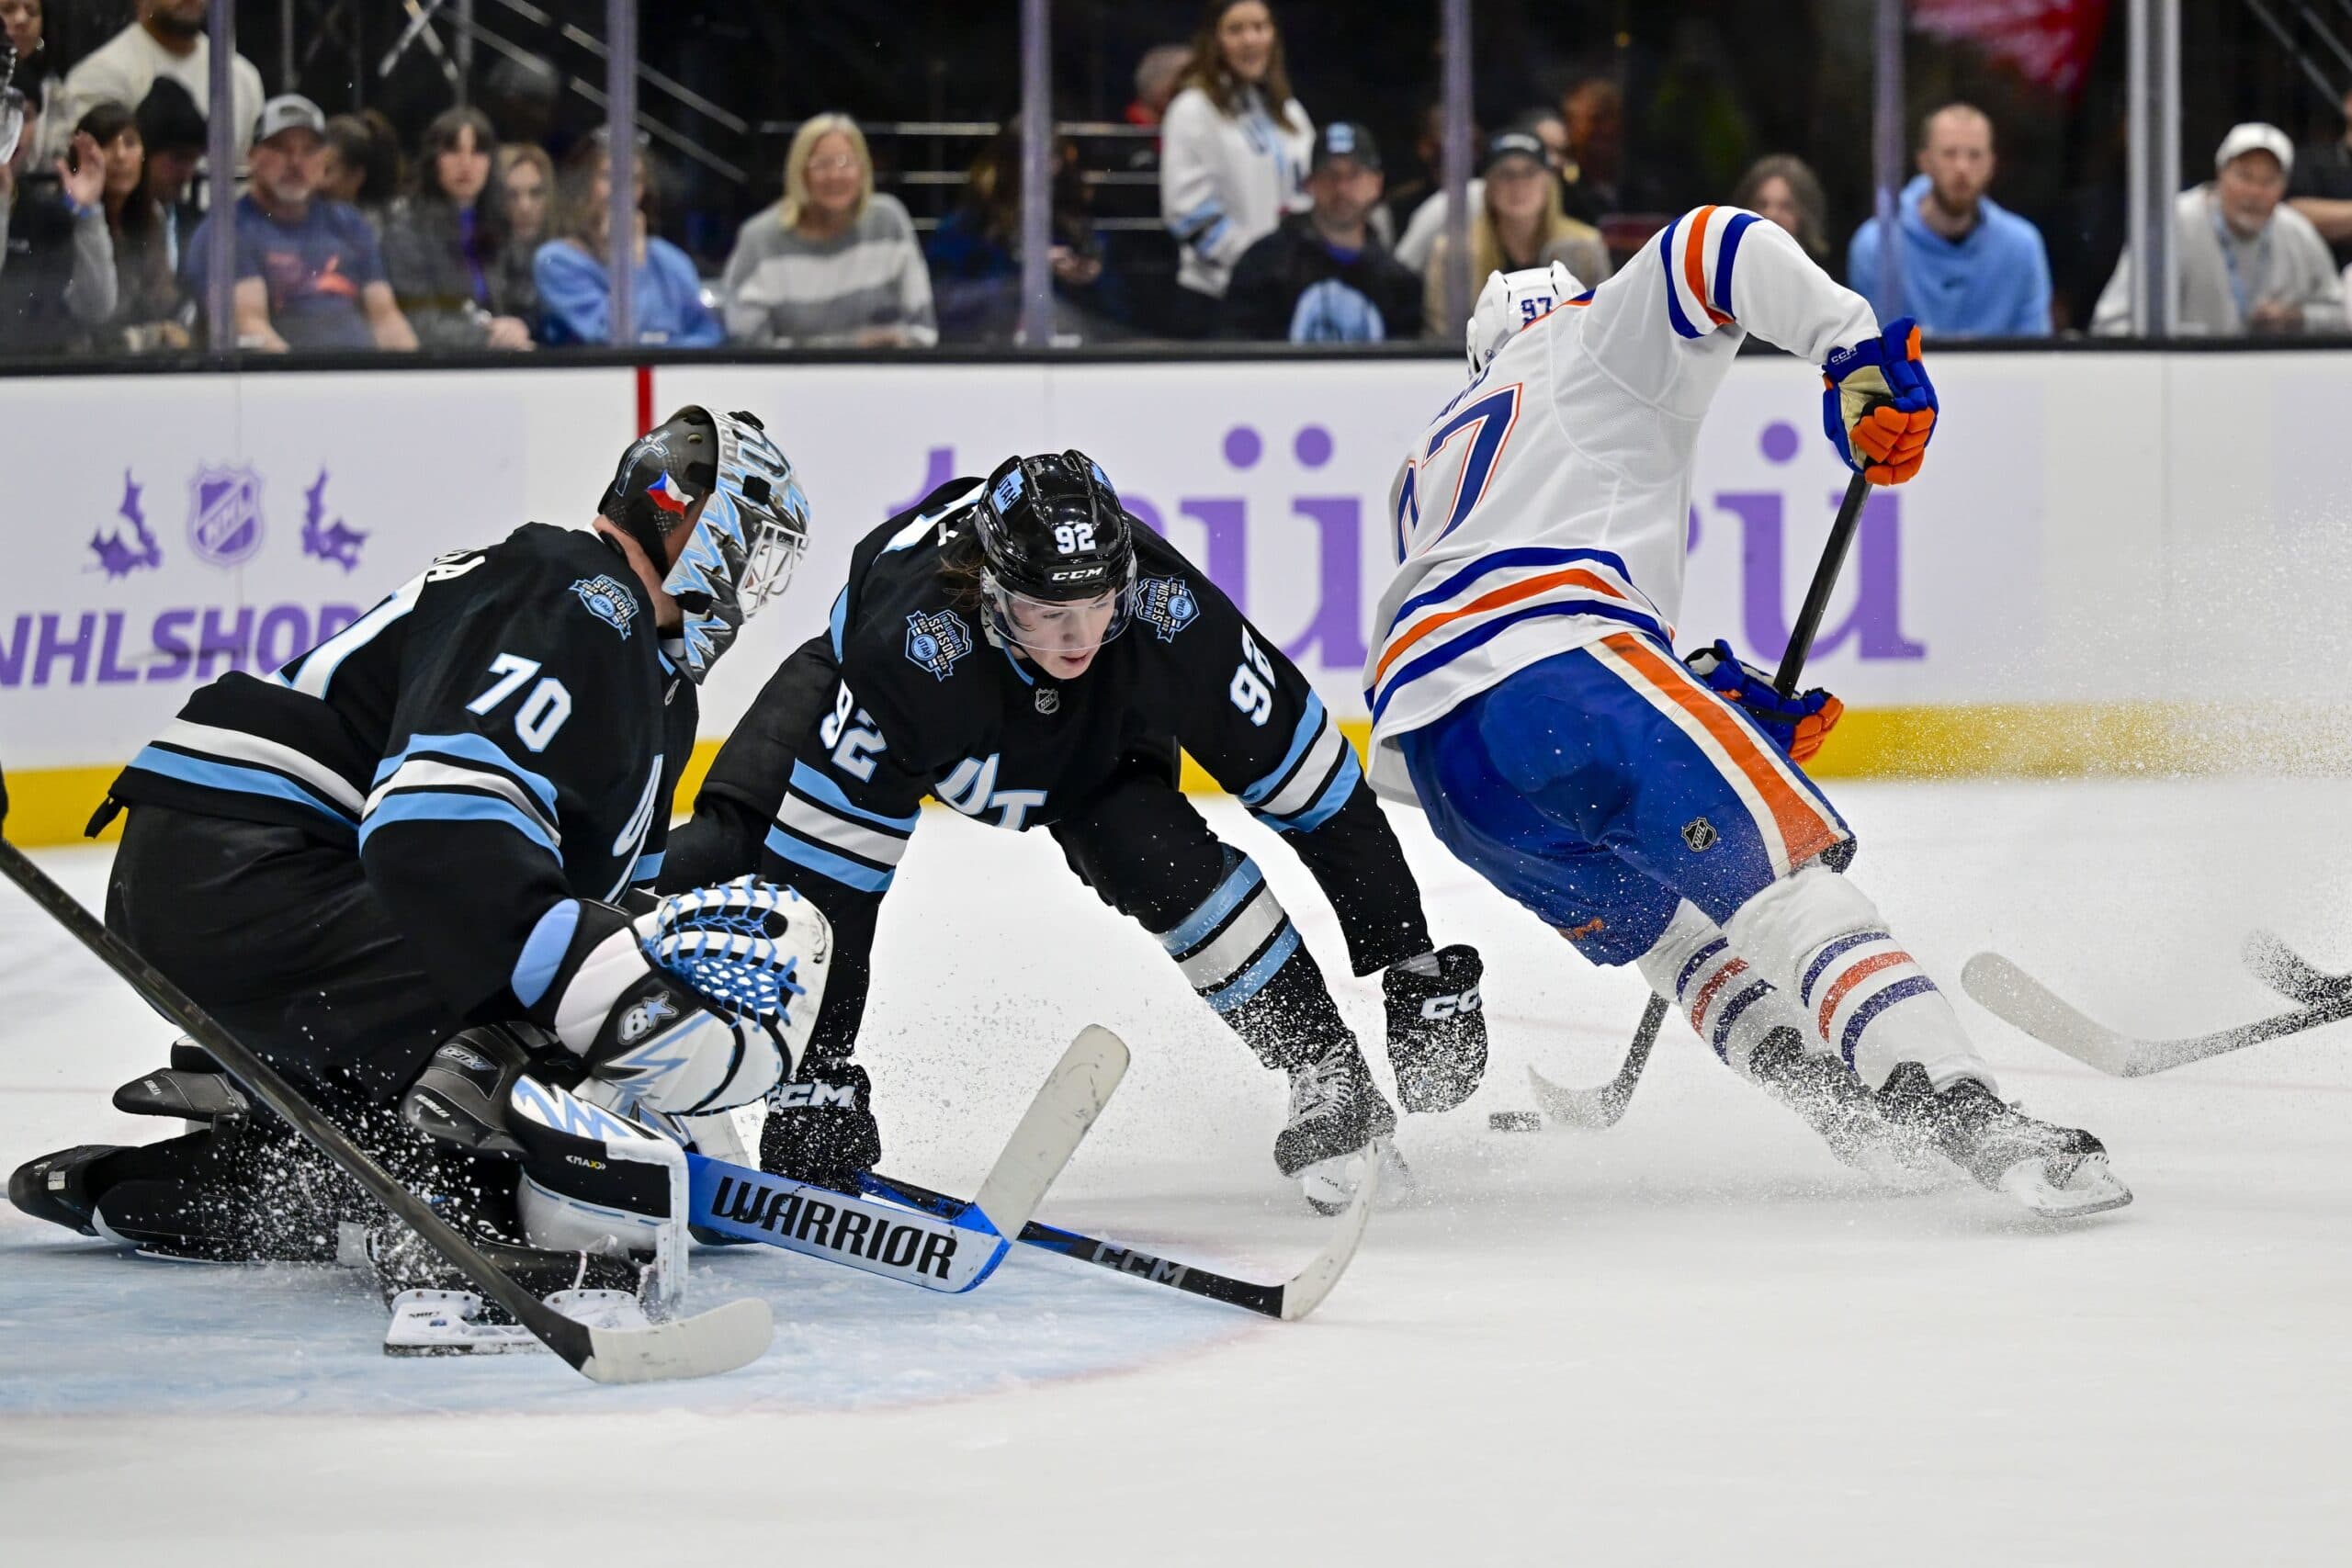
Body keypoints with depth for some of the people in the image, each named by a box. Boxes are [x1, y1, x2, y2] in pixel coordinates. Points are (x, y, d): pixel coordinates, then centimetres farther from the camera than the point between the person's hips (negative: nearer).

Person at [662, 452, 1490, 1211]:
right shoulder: (907, 646, -44)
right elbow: (829, 859, -39)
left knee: (1174, 868, -23)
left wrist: (1410, 960, -20)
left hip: (1092, 737, 1)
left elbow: (1312, 775, -25)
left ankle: (1331, 1082, -8)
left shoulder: (1171, 614, -37)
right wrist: (815, 1075, -38)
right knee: (724, 852, -18)